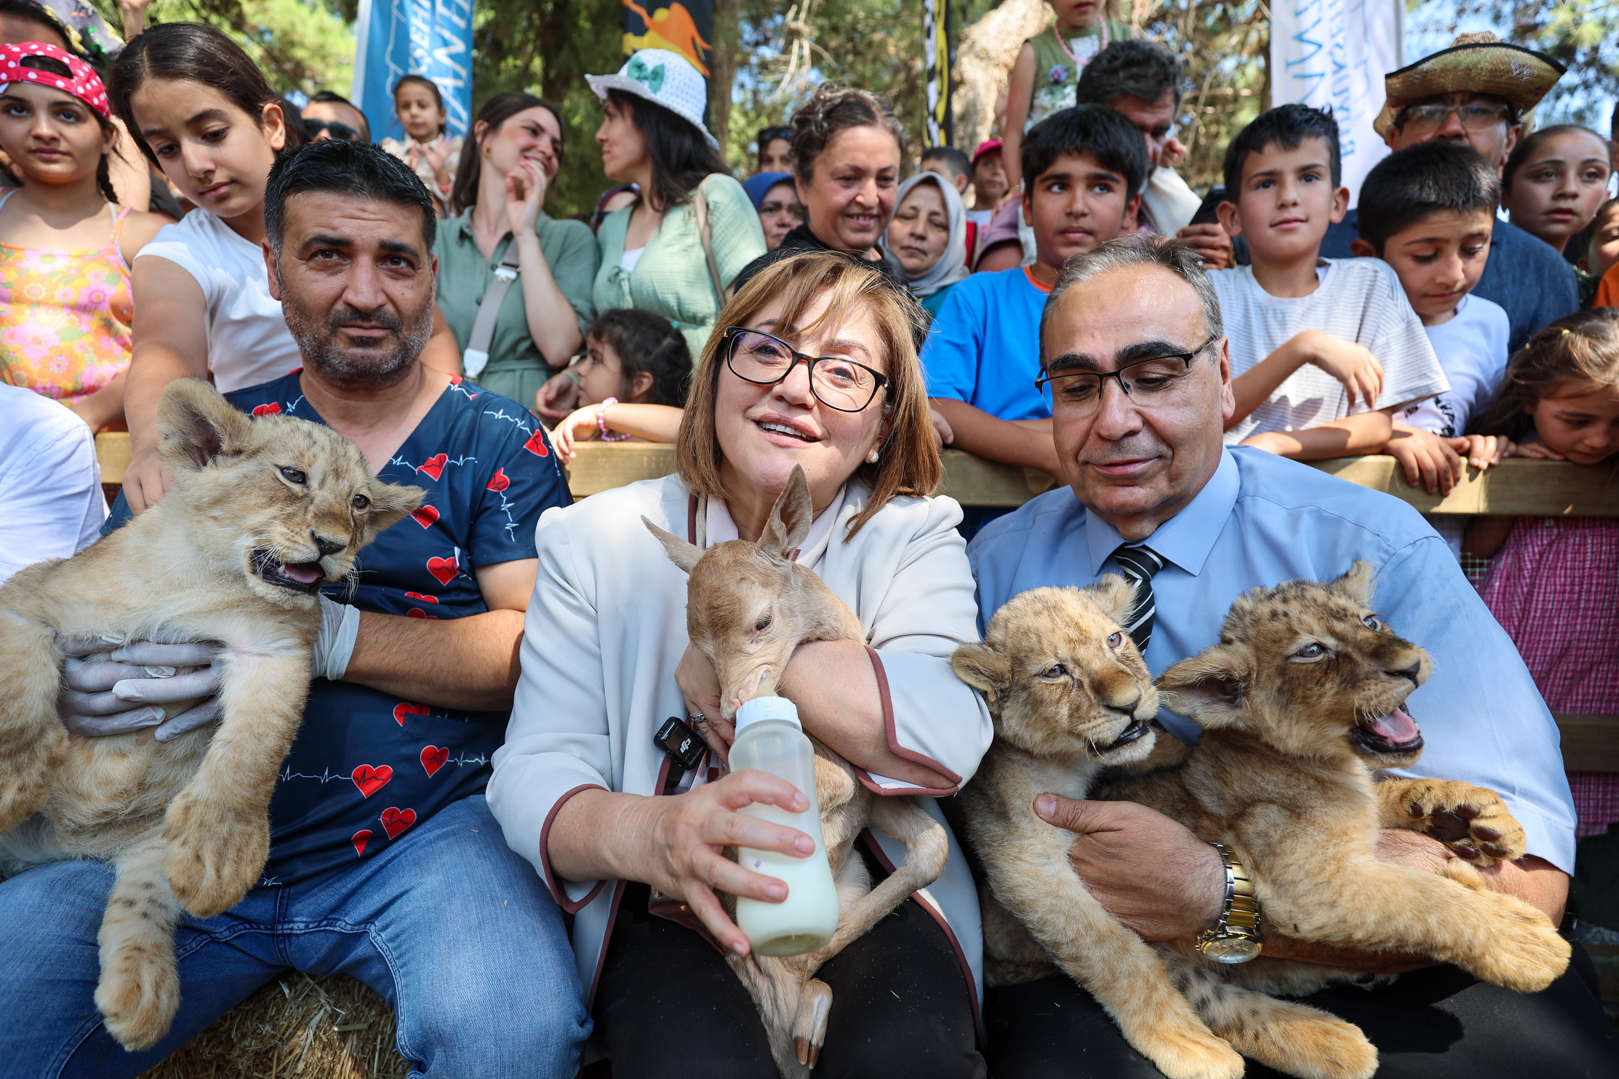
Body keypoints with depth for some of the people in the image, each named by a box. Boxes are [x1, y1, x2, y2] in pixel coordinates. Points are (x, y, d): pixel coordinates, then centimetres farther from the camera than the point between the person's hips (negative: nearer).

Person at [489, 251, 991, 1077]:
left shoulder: (914, 538, 0)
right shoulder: (596, 541, 1)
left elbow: (949, 742, -19)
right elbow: (532, 774, -7)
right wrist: (646, 835, -30)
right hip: (669, 912, 0)